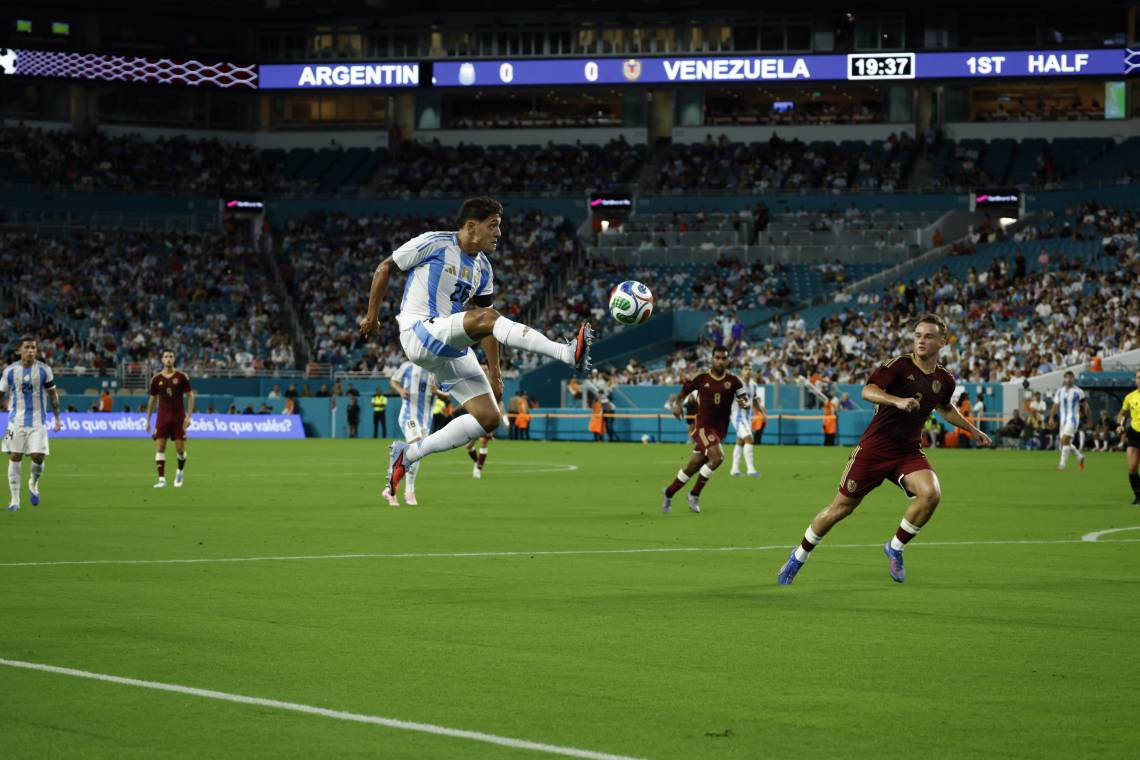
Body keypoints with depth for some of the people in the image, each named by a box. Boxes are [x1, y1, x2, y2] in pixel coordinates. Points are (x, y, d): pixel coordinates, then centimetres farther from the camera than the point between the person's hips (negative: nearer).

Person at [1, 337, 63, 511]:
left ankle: (33, 485, 22)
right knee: (15, 458, -4)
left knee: (38, 457, -10)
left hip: (38, 421, 0)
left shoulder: (44, 370, -1)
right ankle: (15, 499, 3)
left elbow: (53, 394, 7)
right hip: (16, 420, 0)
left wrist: (57, 418, 3)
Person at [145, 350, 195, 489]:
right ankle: (162, 479, -8)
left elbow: (190, 396, 1)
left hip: (178, 418, -1)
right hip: (162, 418, 1)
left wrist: (189, 416, -8)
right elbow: (152, 400, 12)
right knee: (159, 448, -8)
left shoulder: (181, 377, -1)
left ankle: (180, 471, 27)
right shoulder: (156, 379, 4)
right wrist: (148, 420, 10)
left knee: (180, 449, -2)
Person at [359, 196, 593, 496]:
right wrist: (372, 314, 4)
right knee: (486, 317, -31)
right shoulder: (434, 243, -5)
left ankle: (407, 455, 8)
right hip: (419, 334, -8)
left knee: (489, 417, -3)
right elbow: (385, 268, 3)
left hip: (452, 350, 8)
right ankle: (568, 353, -46)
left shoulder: (483, 268, 14)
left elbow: (488, 328, 19)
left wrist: (494, 371, 14)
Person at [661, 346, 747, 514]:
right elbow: (685, 390, 13)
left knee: (693, 466, 9)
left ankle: (668, 493, 28)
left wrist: (744, 403, -25)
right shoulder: (701, 379, -3)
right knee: (717, 456, -24)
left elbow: (745, 400, -2)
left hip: (720, 429, 3)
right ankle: (695, 494, -9)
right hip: (703, 426, -3)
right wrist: (678, 403, -4)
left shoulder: (733, 381, -1)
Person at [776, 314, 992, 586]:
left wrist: (973, 430, 33)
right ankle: (799, 556, 25)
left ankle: (895, 548, -2)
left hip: (908, 452, 4)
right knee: (841, 508, 2)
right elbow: (868, 391, -28)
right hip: (875, 448, -4)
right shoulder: (900, 365, -13)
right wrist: (898, 401, -44)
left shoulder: (945, 380, 4)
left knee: (931, 494, -24)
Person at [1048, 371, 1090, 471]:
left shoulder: (1078, 392, -3)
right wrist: (1051, 417, -2)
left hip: (1073, 418, -6)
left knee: (1065, 440, -19)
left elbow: (1085, 406, 3)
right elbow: (1055, 405, 11)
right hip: (1063, 418, 6)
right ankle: (1080, 457, 33)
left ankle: (1062, 465, -18)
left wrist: (1088, 419, 4)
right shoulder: (1060, 391, 10)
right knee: (1066, 443, 9)